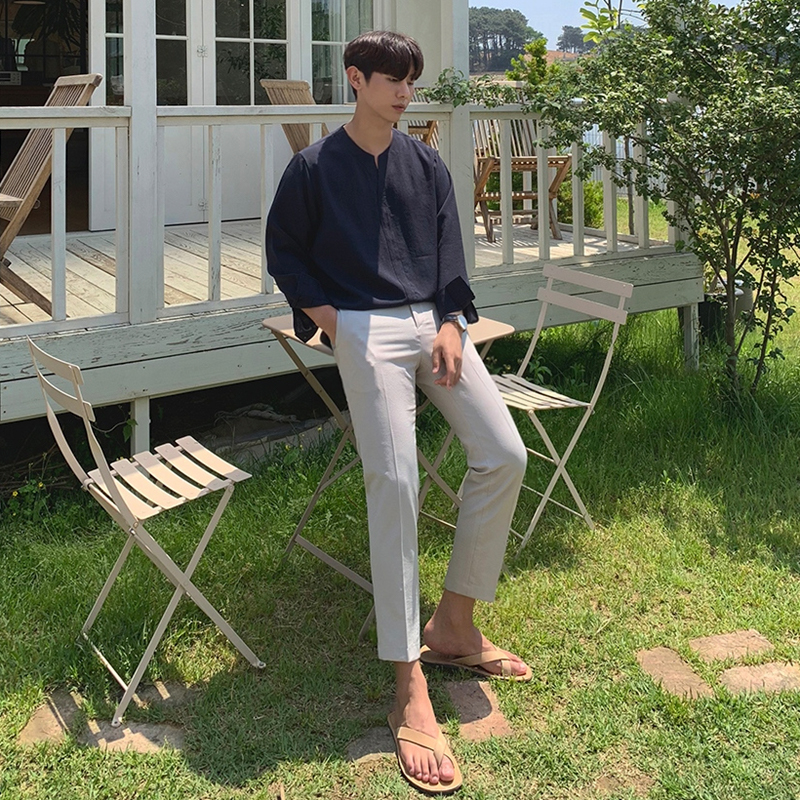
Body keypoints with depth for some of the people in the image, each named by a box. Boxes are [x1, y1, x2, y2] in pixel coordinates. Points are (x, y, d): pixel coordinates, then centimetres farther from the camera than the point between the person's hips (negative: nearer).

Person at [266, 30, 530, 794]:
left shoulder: (426, 163, 15)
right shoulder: (314, 166, 3)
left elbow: (450, 252, 12)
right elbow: (283, 252, 9)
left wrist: (452, 325, -3)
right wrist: (324, 316, -4)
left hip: (434, 323, 6)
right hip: (366, 329, -5)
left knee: (504, 455, -5)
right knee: (394, 481, -19)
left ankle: (453, 625, 11)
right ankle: (410, 692, -20)